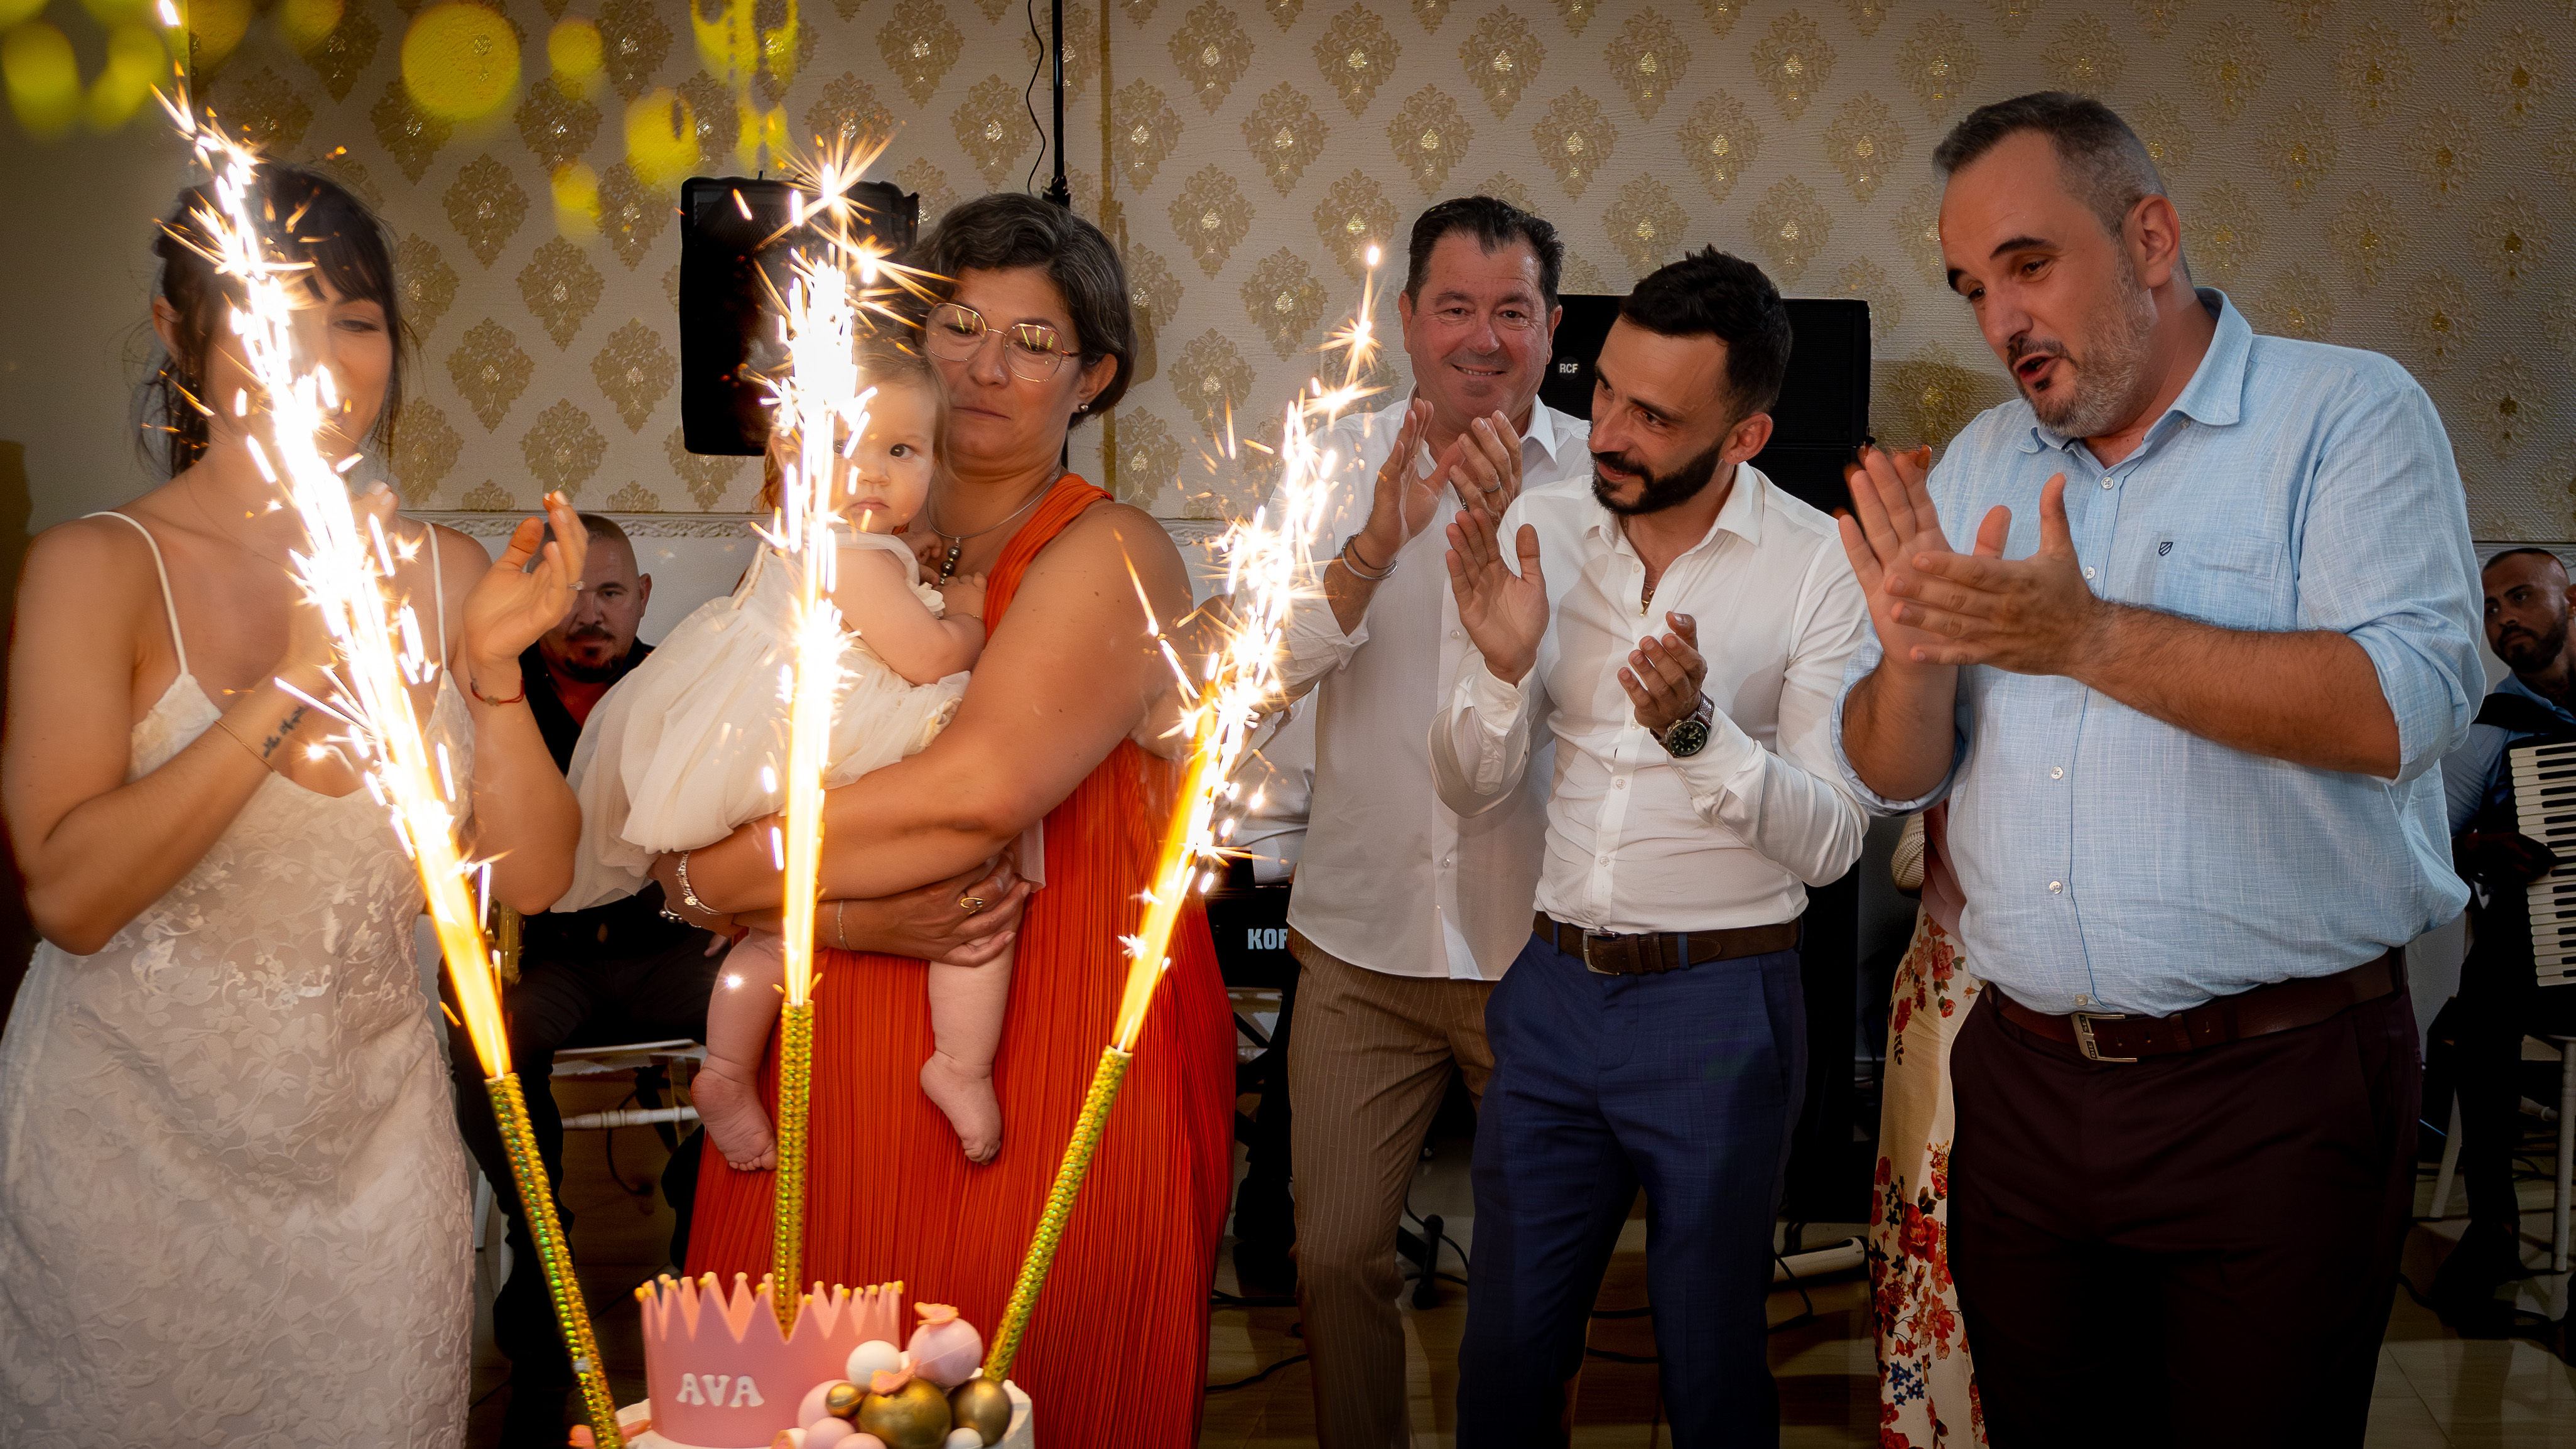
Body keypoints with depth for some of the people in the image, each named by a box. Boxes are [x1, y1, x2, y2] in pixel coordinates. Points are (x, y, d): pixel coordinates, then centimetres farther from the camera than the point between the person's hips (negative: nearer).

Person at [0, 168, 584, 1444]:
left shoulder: (445, 573, 0)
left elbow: (531, 880, -1)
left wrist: (494, 669, -16)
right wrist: (296, 681, -25)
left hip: (372, 1152, 4)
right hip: (138, 1148, -3)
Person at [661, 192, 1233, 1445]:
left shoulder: (1112, 555, -7)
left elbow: (984, 787, -23)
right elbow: (745, 797, 2)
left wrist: (709, 879, -13)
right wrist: (858, 914, -19)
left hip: (1052, 1073, -4)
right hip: (844, 1071, 5)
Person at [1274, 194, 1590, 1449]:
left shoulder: (1599, 473, -3)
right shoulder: (1343, 458, 1)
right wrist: (1376, 543, -24)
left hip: (1539, 936, -1)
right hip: (1363, 934, 1)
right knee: (1336, 1251, 8)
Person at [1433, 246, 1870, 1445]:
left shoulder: (1818, 568, -11)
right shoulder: (1539, 532, 0)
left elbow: (1828, 841, -13)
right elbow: (1468, 790, 3)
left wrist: (1698, 729, -28)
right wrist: (1501, 667, -16)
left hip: (1721, 1001, -3)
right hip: (1553, 984, 4)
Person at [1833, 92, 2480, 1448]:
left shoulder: (2350, 412, -5)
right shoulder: (1975, 465, 10)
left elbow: (2406, 702, -20)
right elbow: (1893, 776, 8)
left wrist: (2090, 638, -26)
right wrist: (1916, 654, -14)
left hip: (2273, 1091, -4)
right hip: (2025, 1076, 5)